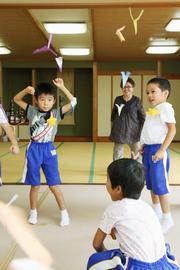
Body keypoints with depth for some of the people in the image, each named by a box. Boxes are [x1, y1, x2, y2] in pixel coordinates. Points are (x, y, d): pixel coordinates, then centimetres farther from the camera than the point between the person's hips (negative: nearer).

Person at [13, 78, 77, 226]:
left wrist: (62, 87, -13)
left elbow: (73, 102, -9)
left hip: (49, 149, -1)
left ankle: (64, 213, 19)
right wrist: (26, 90, -12)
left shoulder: (56, 113, -3)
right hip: (33, 149, 1)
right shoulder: (32, 111, -1)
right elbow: (16, 99, 5)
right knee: (35, 185, 12)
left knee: (54, 185, 4)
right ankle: (33, 213, 30)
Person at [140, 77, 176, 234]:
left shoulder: (165, 107, -11)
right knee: (151, 184, 17)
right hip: (148, 149, 9)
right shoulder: (152, 110, 14)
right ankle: (157, 213, 32)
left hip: (157, 150, -9)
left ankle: (167, 218, 7)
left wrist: (162, 150, -23)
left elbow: (172, 129, -19)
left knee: (160, 184, -6)